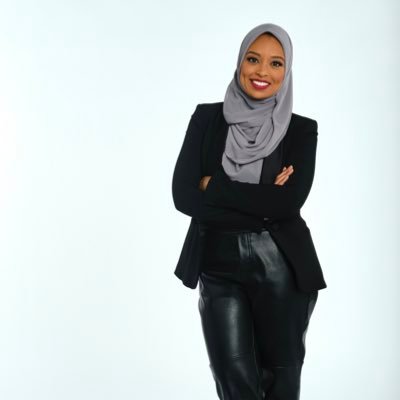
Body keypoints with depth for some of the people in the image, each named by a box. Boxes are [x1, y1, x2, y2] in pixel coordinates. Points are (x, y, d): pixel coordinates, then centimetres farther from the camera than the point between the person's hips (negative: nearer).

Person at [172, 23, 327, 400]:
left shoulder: (302, 129, 0)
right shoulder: (207, 117, 1)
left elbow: (289, 203, -14)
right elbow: (183, 196, -8)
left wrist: (214, 185, -10)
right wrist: (262, 204, -11)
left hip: (282, 267, 0)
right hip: (219, 266, 1)